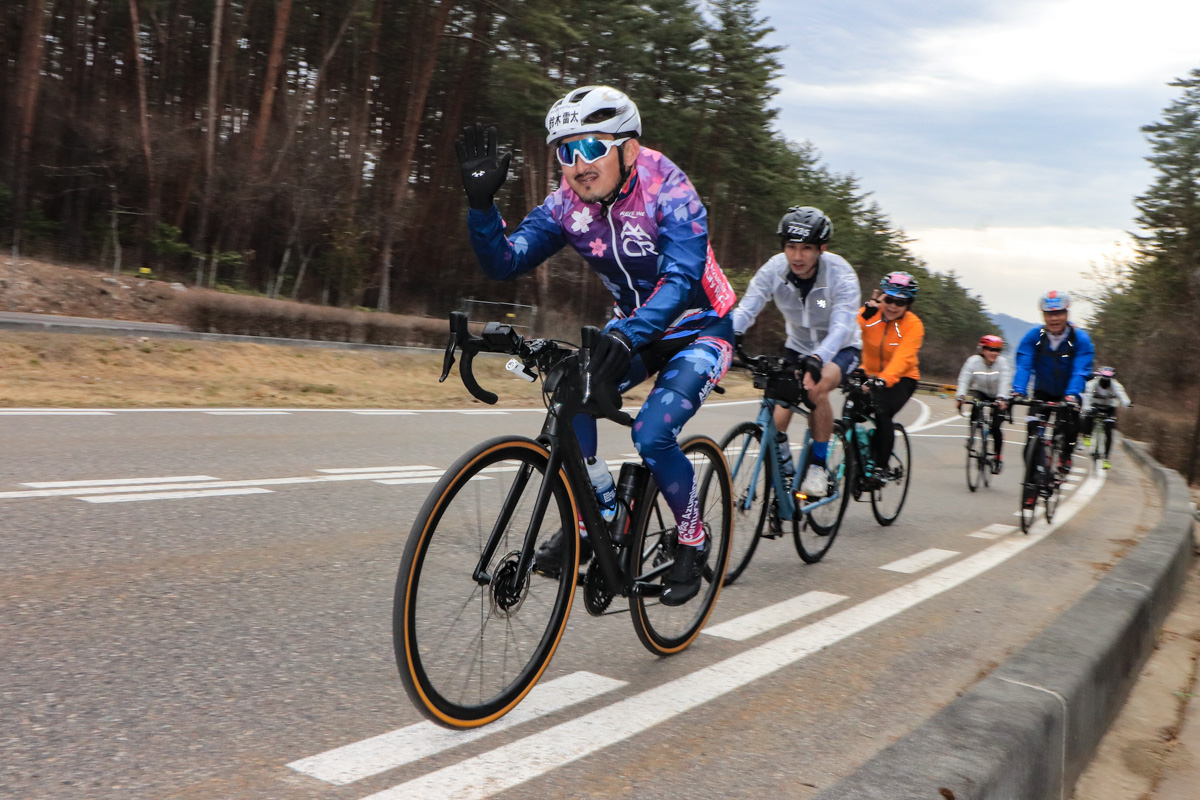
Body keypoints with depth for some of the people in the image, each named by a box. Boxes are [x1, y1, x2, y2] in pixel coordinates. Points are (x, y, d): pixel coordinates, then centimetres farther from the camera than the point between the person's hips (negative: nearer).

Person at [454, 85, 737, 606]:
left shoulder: (667, 192, -25)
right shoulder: (567, 203, -11)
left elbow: (681, 277, -38)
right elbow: (504, 262, -17)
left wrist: (629, 335, -54)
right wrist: (481, 201, -33)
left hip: (698, 331, -5)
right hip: (633, 328, 5)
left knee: (651, 433, -24)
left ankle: (693, 543, 1)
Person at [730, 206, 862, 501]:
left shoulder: (841, 275, -27)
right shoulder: (773, 269, -19)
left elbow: (842, 326, -38)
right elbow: (746, 309, -25)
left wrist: (817, 359, -56)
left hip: (840, 348, -3)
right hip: (798, 346, 3)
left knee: (817, 387, -33)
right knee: (780, 409, -16)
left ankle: (817, 465, -16)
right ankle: (784, 474, 7)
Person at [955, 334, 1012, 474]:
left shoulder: (1002, 362, -19)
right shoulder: (974, 361, -18)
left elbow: (1005, 381, -33)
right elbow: (964, 379, -30)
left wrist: (1002, 398, -50)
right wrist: (959, 396, -46)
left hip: (998, 399, -1)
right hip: (981, 393, 2)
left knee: (995, 427, -15)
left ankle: (998, 457, 6)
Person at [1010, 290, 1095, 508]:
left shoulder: (1081, 339, -19)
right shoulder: (1033, 337, -16)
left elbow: (1080, 372, -30)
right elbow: (1024, 366, -26)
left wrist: (1072, 396, -48)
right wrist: (1018, 392, -44)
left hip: (1068, 394, -1)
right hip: (1043, 392, 1)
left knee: (1070, 420, -30)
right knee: (1033, 436, -14)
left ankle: (1065, 456, -2)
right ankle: (1031, 483, -3)